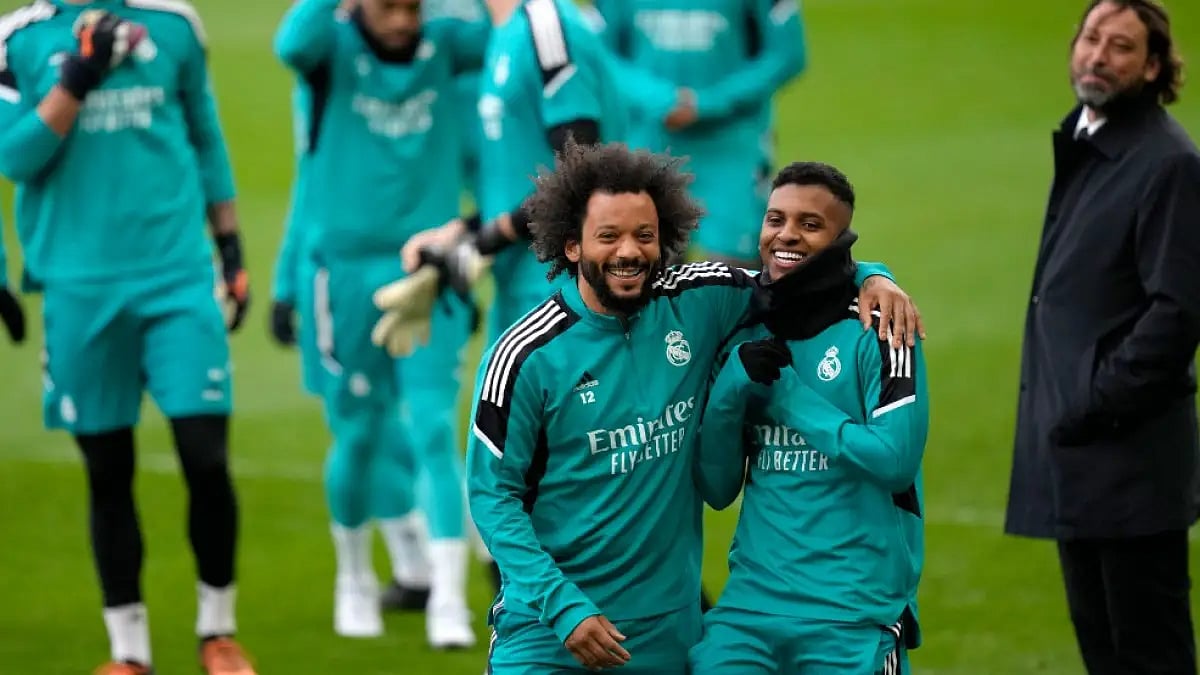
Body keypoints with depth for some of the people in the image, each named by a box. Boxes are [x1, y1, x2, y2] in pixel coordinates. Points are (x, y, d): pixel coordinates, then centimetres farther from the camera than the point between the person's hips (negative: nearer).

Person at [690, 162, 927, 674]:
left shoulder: (875, 332, -4)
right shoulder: (745, 337, 11)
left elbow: (896, 460, -16)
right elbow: (716, 490, 10)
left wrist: (789, 394, -10)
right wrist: (732, 390, -6)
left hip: (855, 614, -4)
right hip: (752, 602, 4)